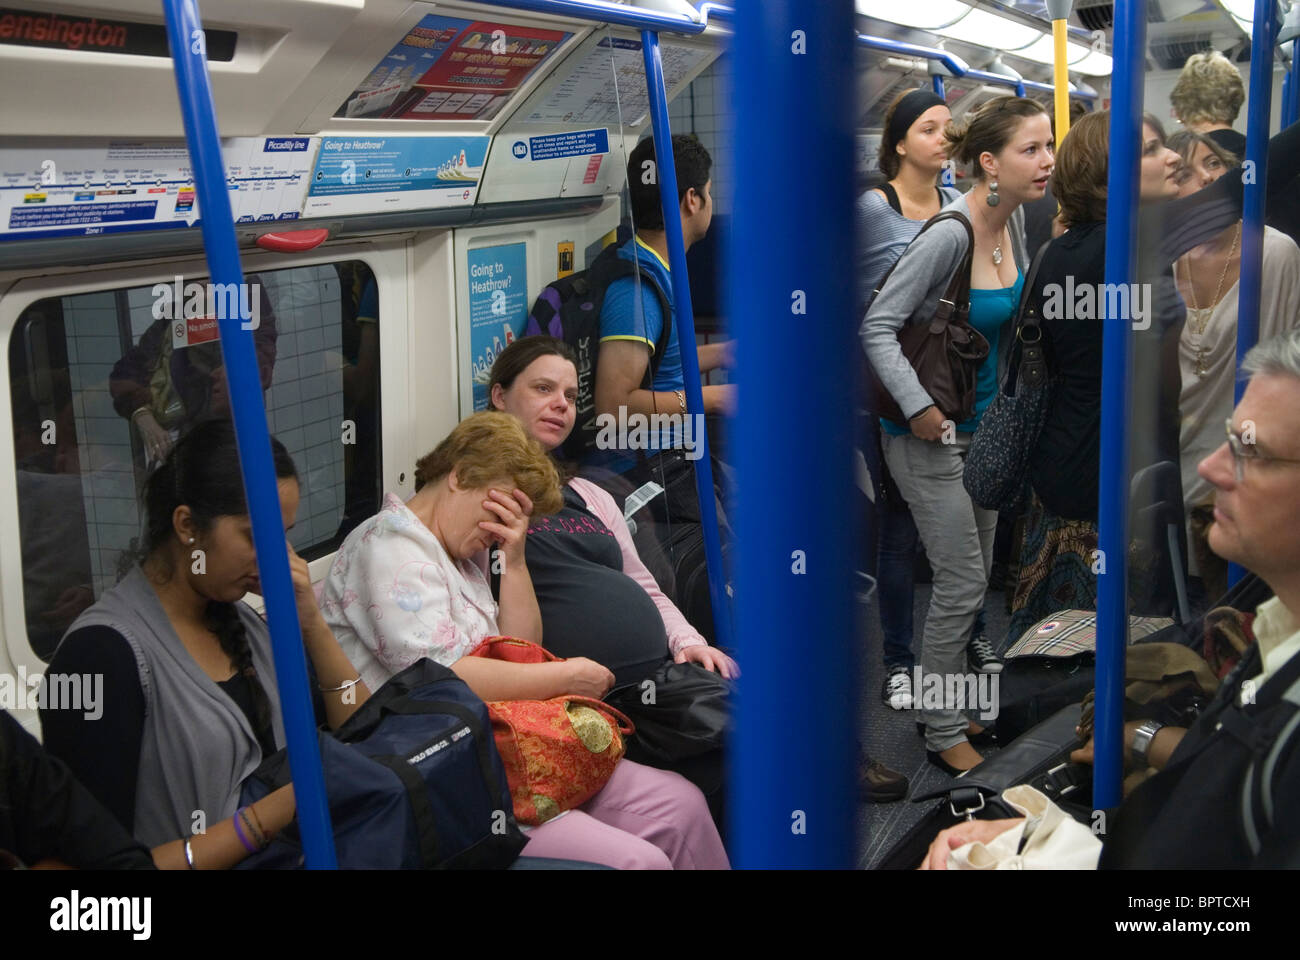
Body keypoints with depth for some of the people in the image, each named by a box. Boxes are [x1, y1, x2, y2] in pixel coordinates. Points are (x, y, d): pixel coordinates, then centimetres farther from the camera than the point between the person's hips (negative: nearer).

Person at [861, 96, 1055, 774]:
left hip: (984, 426, 8)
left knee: (975, 577, 16)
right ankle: (943, 735, 9)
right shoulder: (950, 235, -24)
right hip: (931, 436, -8)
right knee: (962, 582, -4)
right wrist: (921, 409, -26)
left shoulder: (1012, 221, 1)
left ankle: (950, 702, 31)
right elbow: (877, 326, -23)